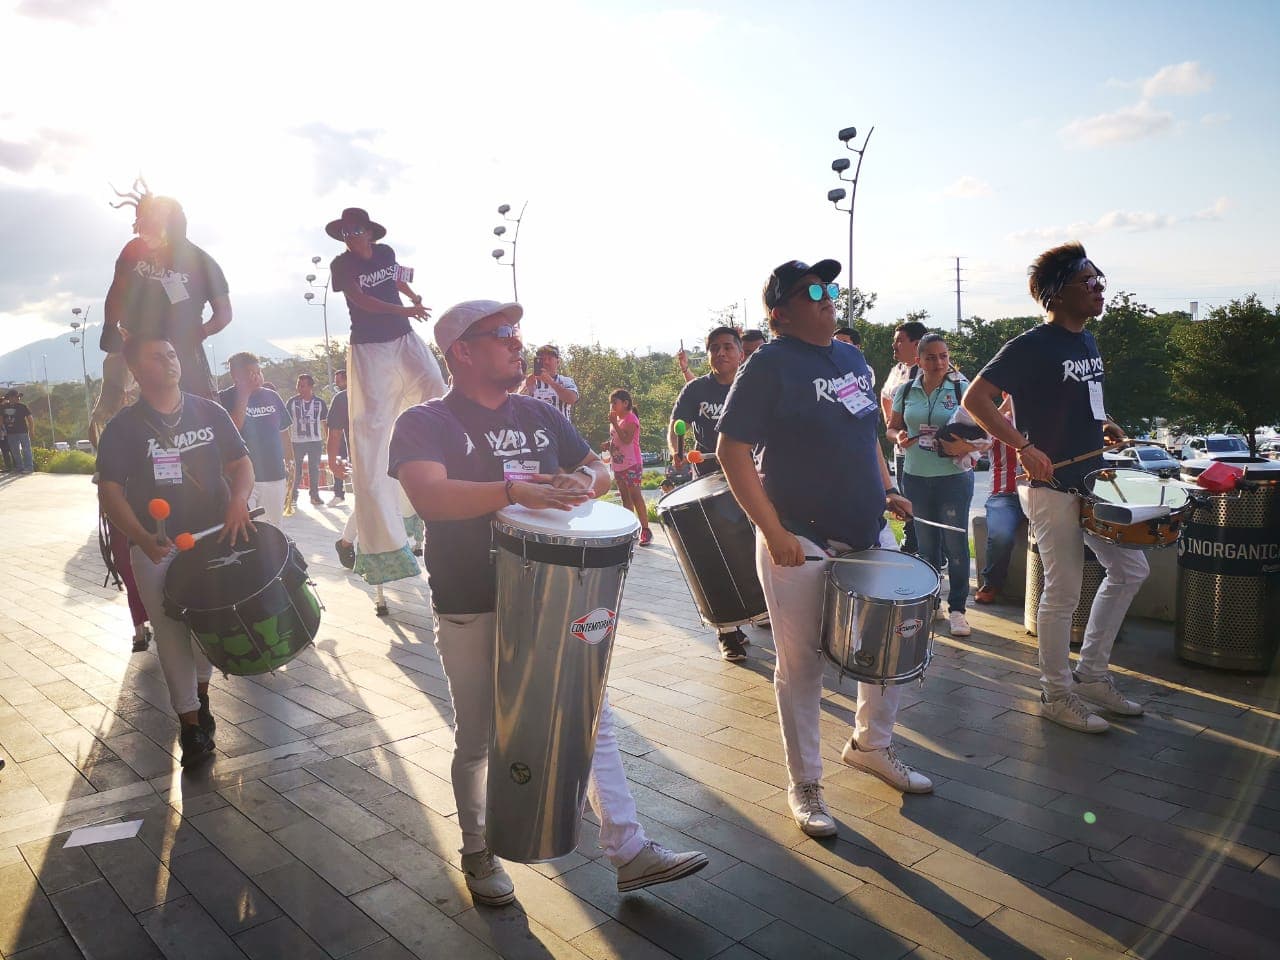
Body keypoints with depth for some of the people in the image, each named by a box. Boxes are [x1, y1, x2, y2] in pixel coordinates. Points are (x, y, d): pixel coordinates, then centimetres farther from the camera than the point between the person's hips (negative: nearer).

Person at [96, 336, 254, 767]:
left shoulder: (210, 412, 4)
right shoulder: (122, 428, -3)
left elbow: (241, 462, 5)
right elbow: (110, 491, -6)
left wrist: (239, 500, -16)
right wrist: (142, 538, -21)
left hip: (214, 536, 2)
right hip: (157, 546, -2)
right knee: (171, 631, -2)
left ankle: (201, 692, 35)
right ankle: (190, 720, 8)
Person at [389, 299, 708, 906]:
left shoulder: (540, 415, 9)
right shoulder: (426, 422, -8)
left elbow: (600, 470, 13)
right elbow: (429, 496, -26)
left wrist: (584, 481, -11)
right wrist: (514, 490, -38)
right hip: (472, 611, -4)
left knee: (593, 721, 7)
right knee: (477, 740, 12)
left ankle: (629, 853, 18)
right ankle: (477, 852, 35)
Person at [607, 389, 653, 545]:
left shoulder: (631, 419, -12)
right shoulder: (616, 419, 15)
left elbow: (626, 439, -25)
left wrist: (614, 423, -25)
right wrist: (609, 445, 5)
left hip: (631, 465, -9)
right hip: (618, 465, 9)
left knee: (636, 496, -10)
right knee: (625, 498, 11)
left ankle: (645, 530, -8)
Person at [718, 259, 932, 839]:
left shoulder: (851, 358, 11)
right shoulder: (770, 365, -11)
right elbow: (731, 451, -15)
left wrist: (886, 491, 10)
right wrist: (773, 531, -19)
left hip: (865, 535, 7)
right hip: (800, 543, -7)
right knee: (801, 666, 4)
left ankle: (871, 744, 39)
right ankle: (804, 786, 22)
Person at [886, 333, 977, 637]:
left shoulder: (961, 388, -4)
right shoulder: (906, 390, 4)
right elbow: (892, 427, 11)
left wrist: (966, 445, -24)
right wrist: (899, 438, -11)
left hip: (954, 478, -3)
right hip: (916, 477, 3)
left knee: (955, 543, 1)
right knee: (926, 543, 14)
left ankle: (957, 608, 12)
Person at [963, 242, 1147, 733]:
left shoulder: (1087, 341, 12)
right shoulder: (1032, 346, -15)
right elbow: (975, 398, -22)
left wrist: (1102, 425, 10)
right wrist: (1024, 446, -25)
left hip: (1091, 480, 9)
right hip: (1051, 487, -9)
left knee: (1130, 569, 14)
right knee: (1063, 593, 0)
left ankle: (1091, 672, 27)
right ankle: (1057, 694, 17)